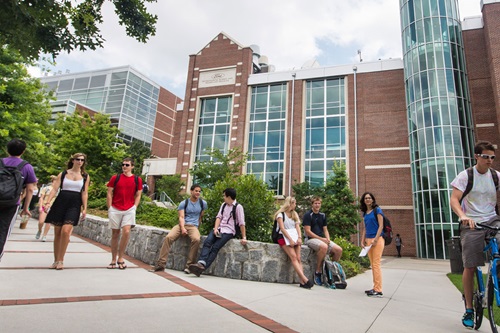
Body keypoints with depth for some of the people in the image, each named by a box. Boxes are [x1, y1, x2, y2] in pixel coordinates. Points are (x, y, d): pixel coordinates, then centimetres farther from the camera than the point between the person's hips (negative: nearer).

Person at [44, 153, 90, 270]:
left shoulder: (85, 177, 9)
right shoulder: (63, 174, 9)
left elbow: (85, 193, 6)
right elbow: (54, 189, 3)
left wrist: (84, 208, -1)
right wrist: (48, 202, -10)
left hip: (74, 205, -1)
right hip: (60, 203, 2)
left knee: (65, 231, -17)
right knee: (57, 233, 5)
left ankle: (61, 260, -5)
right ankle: (56, 260, 18)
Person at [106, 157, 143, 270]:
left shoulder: (137, 179, 5)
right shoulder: (115, 178, 5)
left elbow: (138, 195, 8)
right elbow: (109, 194, 5)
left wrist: (134, 208, -2)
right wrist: (110, 209, -2)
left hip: (129, 210, -1)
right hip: (115, 210, 1)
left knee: (126, 231, -15)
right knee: (115, 234, 7)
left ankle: (120, 258, 2)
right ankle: (113, 260, 19)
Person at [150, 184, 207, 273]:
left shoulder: (203, 203, 12)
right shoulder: (183, 203, 7)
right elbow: (181, 217, -4)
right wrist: (182, 228, -19)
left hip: (193, 226, 0)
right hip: (182, 225, 1)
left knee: (196, 239, -34)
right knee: (168, 237, -27)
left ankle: (189, 265, -26)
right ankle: (161, 263, -22)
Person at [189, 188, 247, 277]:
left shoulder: (238, 207, -5)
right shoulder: (223, 205, 17)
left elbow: (241, 223, -9)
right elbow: (219, 217, 8)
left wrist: (244, 238, -12)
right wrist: (215, 229, -9)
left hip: (228, 231, -5)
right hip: (219, 228, 5)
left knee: (215, 247, -24)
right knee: (207, 242, -22)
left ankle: (202, 268, -33)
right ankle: (201, 263, -37)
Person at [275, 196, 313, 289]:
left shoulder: (295, 214, 23)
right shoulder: (281, 214, 5)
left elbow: (298, 227, 10)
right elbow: (282, 228, -6)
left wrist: (299, 238, -8)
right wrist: (290, 239, -17)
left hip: (294, 237, 5)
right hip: (284, 237, -5)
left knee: (298, 258, -14)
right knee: (293, 257, -22)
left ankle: (302, 281, -25)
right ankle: (305, 279, -31)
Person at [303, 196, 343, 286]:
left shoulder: (322, 215, 16)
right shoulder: (308, 215, -5)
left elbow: (325, 230, 17)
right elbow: (308, 231, -11)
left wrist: (327, 239, -4)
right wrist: (321, 239, -15)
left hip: (322, 239, 7)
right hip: (311, 239, -7)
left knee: (339, 250, -13)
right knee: (324, 247, -36)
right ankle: (317, 272, -20)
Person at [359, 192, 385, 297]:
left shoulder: (377, 210, -3)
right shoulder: (365, 213, 15)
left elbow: (381, 226, -9)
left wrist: (376, 239, -16)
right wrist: (363, 240, 9)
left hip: (377, 239, -7)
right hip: (368, 240, 7)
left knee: (376, 264, -8)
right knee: (373, 265, 9)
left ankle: (378, 290, -5)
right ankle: (375, 288, 15)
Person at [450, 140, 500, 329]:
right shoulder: (465, 176, -1)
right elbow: (454, 200, -8)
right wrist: (463, 215, -26)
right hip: (471, 225, -2)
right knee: (470, 267, -1)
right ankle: (469, 309, 11)